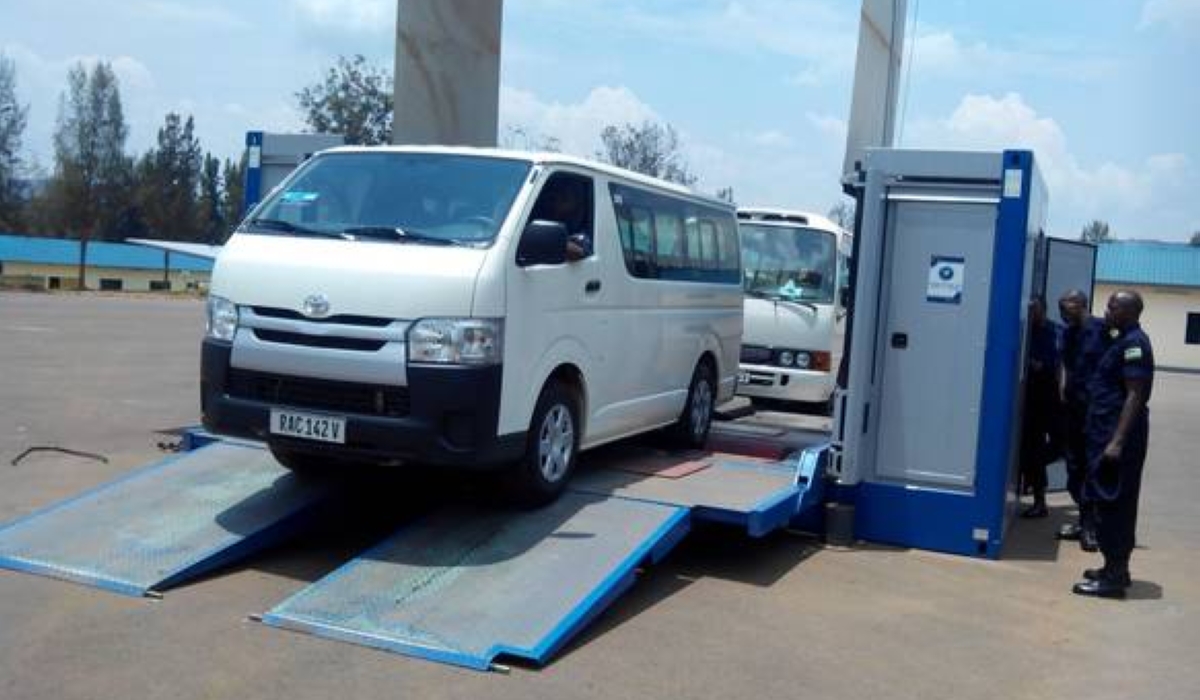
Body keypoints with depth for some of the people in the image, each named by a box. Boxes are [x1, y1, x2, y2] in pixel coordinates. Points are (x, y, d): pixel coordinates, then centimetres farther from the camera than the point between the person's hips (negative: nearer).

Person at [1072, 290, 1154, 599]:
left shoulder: (1134, 343, -14)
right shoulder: (1124, 341, 16)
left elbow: (1135, 396, -20)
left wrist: (1118, 441, -25)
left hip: (1119, 435, -10)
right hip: (1110, 431, 10)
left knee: (1113, 505, -7)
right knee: (1116, 504, 14)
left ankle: (1114, 577, -4)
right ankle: (1116, 569, 22)